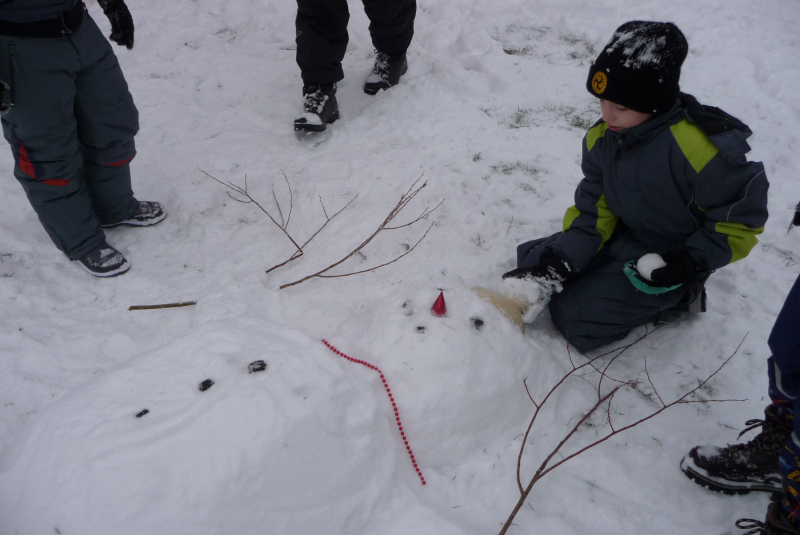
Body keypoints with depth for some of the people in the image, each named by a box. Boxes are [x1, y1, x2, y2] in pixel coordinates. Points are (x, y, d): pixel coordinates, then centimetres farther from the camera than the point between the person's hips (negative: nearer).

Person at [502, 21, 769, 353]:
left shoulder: (699, 147, -30)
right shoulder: (601, 138, -9)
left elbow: (741, 216, -17)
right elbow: (593, 211, -2)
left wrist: (691, 263, -24)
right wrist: (562, 257, -15)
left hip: (668, 260, -7)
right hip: (619, 238, 7)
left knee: (573, 318, -15)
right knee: (533, 261, -1)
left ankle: (675, 297, 2)